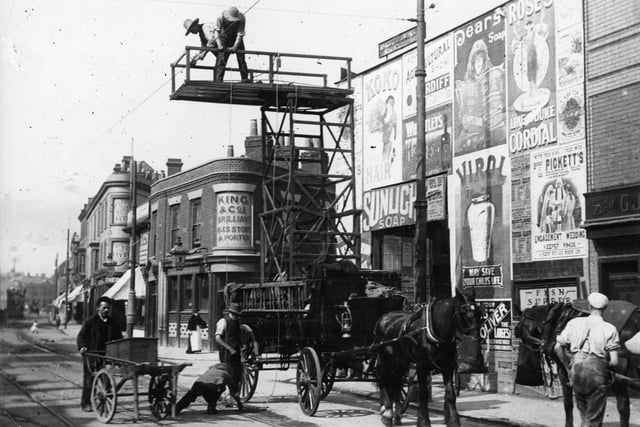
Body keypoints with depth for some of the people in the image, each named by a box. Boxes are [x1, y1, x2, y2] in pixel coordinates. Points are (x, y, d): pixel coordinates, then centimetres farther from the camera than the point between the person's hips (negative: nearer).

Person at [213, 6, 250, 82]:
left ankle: (245, 79, 10)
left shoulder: (242, 19, -27)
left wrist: (235, 46, -36)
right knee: (221, 60, -11)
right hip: (225, 38, -1)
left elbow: (240, 34, -26)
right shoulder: (221, 17, -28)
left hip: (237, 40, 1)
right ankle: (217, 81, -13)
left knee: (241, 59, 1)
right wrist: (219, 45, -46)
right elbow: (216, 31, -32)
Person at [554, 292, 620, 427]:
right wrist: (604, 365, 11)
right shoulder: (610, 329, -5)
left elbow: (558, 347, 5)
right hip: (597, 373, -3)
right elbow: (614, 361, -10)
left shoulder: (574, 323, 4)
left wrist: (569, 366, 16)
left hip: (576, 371, 3)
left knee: (584, 413, 23)